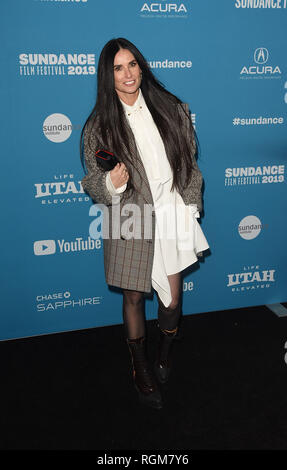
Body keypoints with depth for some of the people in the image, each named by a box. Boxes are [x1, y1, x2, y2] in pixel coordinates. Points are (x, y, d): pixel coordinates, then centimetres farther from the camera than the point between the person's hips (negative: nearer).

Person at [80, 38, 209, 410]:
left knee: (172, 297, 9)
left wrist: (191, 205, 4)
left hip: (172, 215, 2)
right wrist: (112, 183, -25)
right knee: (134, 297, 9)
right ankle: (141, 370, 35)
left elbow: (190, 160, 9)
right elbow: (93, 183, -2)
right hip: (131, 222, -1)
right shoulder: (99, 126, -4)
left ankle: (165, 356, 41)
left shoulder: (171, 108, 3)